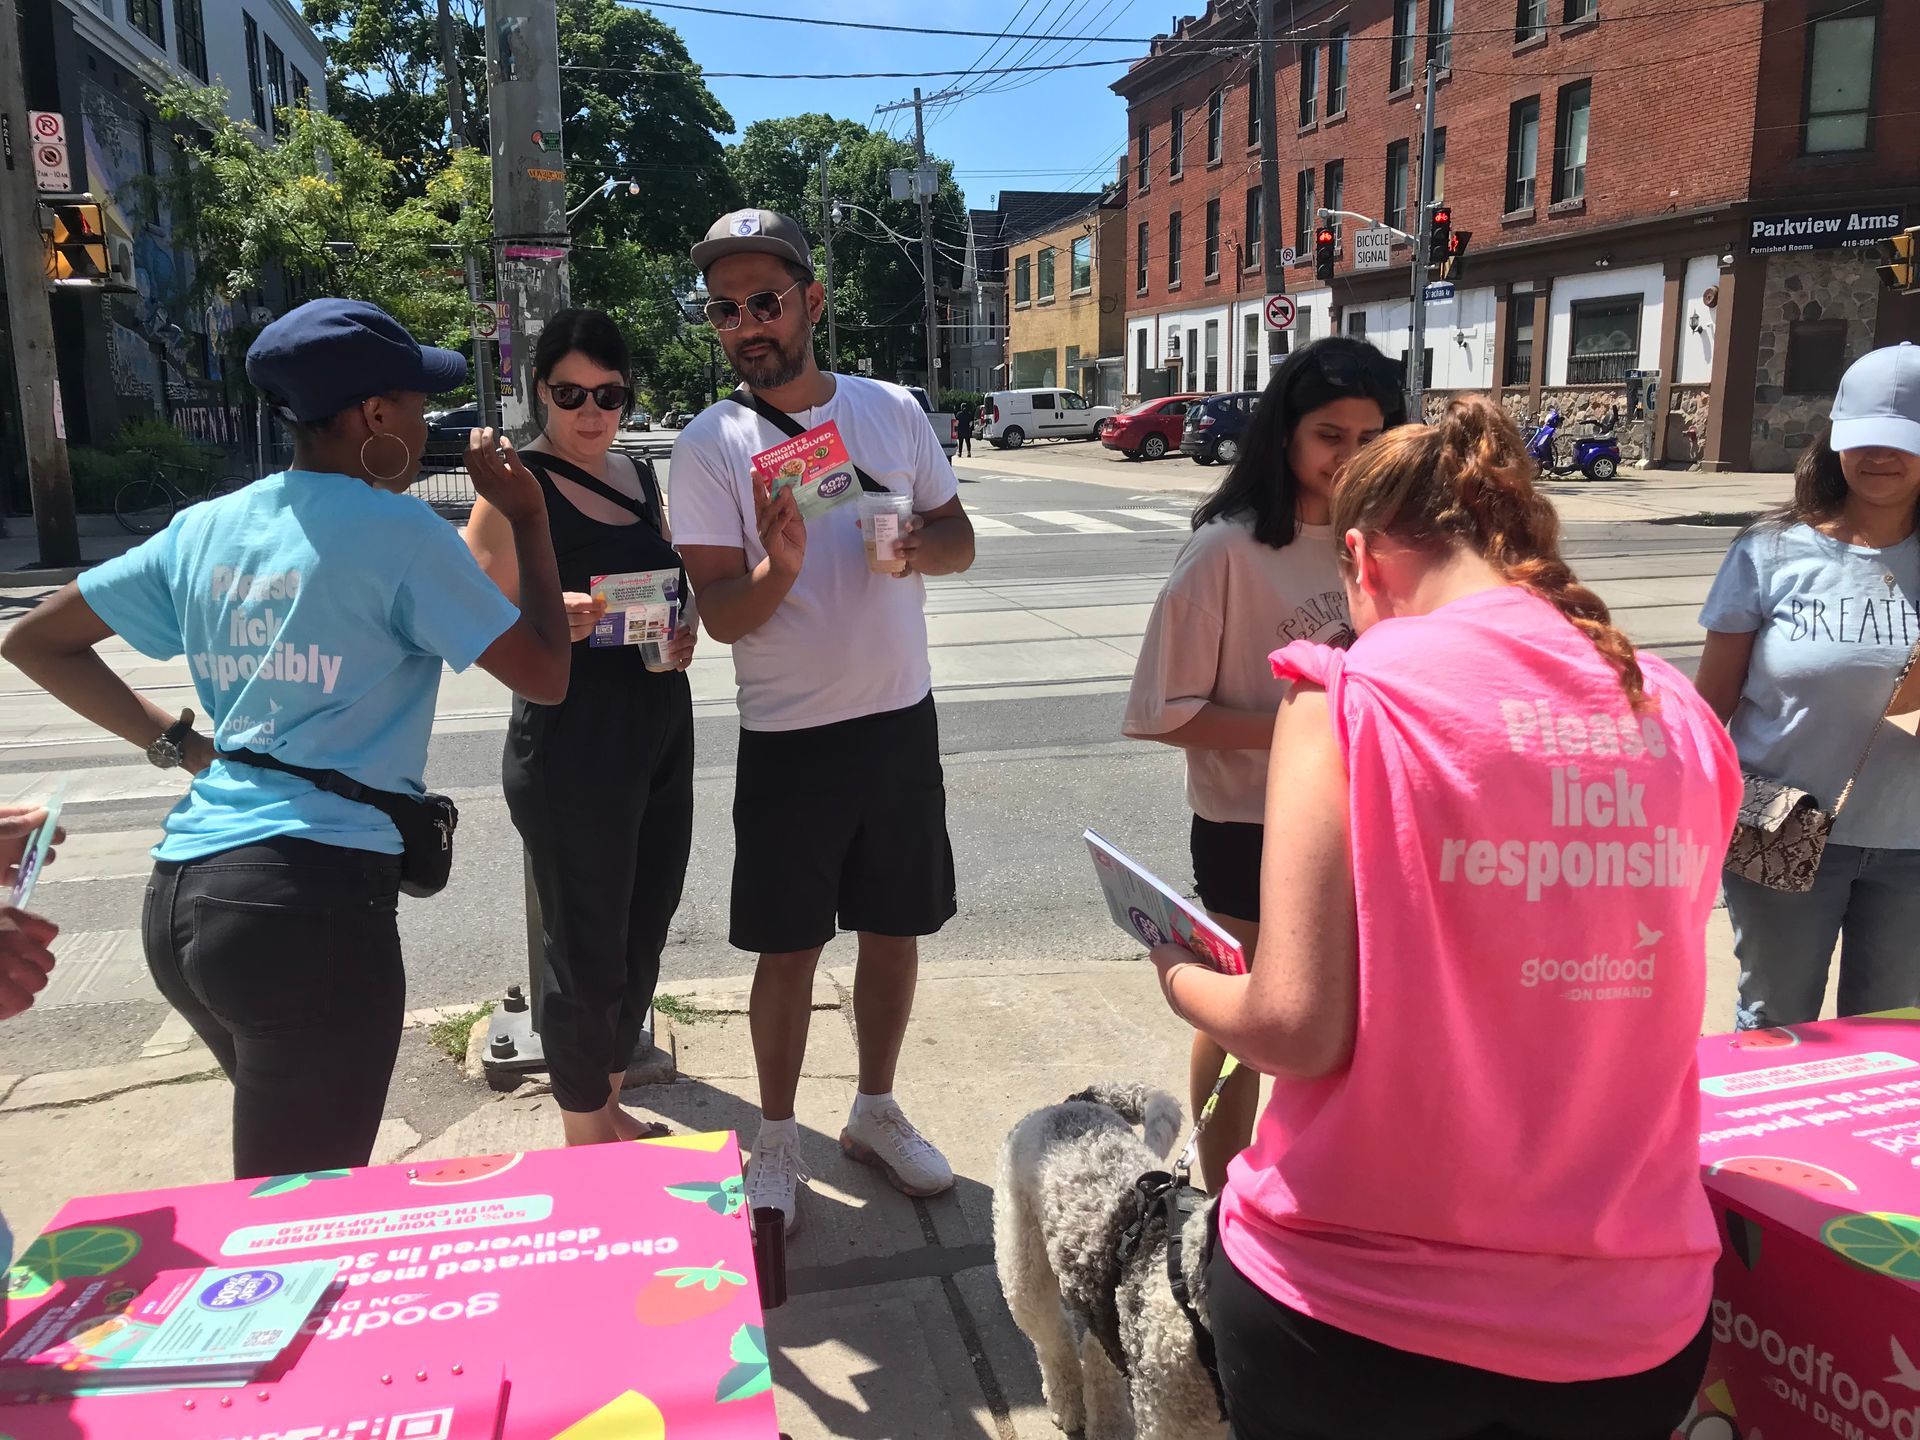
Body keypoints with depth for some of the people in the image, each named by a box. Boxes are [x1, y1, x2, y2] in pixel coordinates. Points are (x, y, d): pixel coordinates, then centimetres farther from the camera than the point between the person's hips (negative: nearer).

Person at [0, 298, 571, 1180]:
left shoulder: (206, 528, 12)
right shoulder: (399, 532, -8)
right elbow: (545, 677, -5)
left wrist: (176, 741, 15)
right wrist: (529, 522, 5)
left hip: (181, 895, 8)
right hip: (313, 902, -8)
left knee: (292, 1163, 28)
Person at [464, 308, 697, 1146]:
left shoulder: (640, 478, 10)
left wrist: (683, 632, 0)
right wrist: (552, 621, -29)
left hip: (660, 733, 7)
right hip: (572, 751, -7)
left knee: (641, 937, 16)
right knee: (586, 950, 2)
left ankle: (611, 1109, 35)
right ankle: (584, 1140, 22)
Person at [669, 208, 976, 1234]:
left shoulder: (893, 409, 2)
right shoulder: (710, 447, -7)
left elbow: (960, 537, 10)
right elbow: (719, 615, -10)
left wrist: (920, 546, -13)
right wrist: (779, 570, -31)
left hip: (902, 719, 3)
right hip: (787, 738, -3)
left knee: (894, 928, 15)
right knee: (788, 950, 7)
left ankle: (875, 1111, 36)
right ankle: (776, 1141, 28)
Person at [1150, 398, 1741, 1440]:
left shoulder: (1350, 695, -15)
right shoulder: (1681, 720, 0)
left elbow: (1298, 1027, -19)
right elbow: (1641, 1000, 10)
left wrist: (1187, 987, 1)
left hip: (1360, 1307, -4)